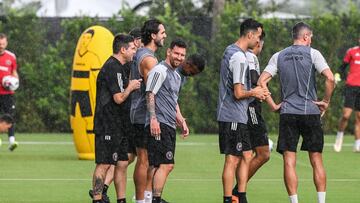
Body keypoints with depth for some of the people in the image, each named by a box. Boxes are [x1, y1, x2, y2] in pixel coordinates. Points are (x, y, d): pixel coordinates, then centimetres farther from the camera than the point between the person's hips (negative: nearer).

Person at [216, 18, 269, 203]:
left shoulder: (230, 51, 14)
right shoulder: (239, 57, -18)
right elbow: (238, 93, -21)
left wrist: (253, 92, 15)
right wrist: (253, 93, -2)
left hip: (237, 117, 10)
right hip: (233, 117, -10)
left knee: (246, 156, 13)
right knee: (232, 160, -5)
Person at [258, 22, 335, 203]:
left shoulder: (279, 56, 9)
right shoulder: (312, 53, -1)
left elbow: (262, 81, 2)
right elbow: (330, 78, -13)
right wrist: (326, 101, -1)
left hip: (287, 113, 2)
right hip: (311, 112, -2)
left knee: (289, 161, 0)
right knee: (316, 161, 6)